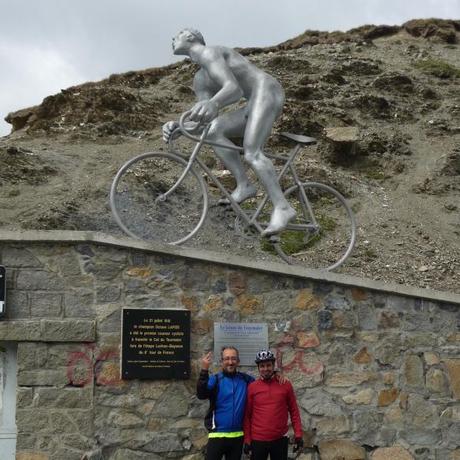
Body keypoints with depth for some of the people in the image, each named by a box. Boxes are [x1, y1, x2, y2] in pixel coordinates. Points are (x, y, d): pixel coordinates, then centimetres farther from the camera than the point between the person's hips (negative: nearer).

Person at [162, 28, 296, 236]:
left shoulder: (209, 52, -5)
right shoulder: (200, 80, 23)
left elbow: (234, 88, -23)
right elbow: (206, 117, 9)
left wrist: (213, 103, -44)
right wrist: (177, 126, -10)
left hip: (266, 92, -9)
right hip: (254, 104, 9)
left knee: (251, 152, -25)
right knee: (213, 130, -5)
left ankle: (282, 207, -30)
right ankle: (243, 185, -12)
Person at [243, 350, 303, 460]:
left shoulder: (285, 385, 2)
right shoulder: (252, 388, 0)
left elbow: (294, 411, 5)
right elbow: (247, 415, 2)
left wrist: (298, 434, 0)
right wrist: (247, 440, 0)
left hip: (280, 440, 1)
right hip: (258, 440, 0)